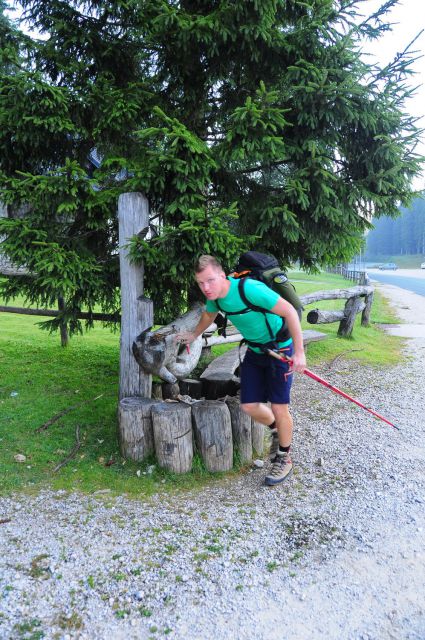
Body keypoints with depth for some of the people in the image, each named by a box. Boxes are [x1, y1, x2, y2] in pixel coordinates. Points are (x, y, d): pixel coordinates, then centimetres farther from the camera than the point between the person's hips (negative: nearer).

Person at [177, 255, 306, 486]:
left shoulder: (249, 288, -31)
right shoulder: (215, 296, -7)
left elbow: (289, 311, -28)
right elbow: (209, 314, 19)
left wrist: (299, 352, -28)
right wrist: (194, 334, 35)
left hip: (280, 349, -6)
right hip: (254, 351, 6)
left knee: (279, 407, -3)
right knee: (249, 406, 2)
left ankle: (284, 459, 21)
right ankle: (275, 429, 35)